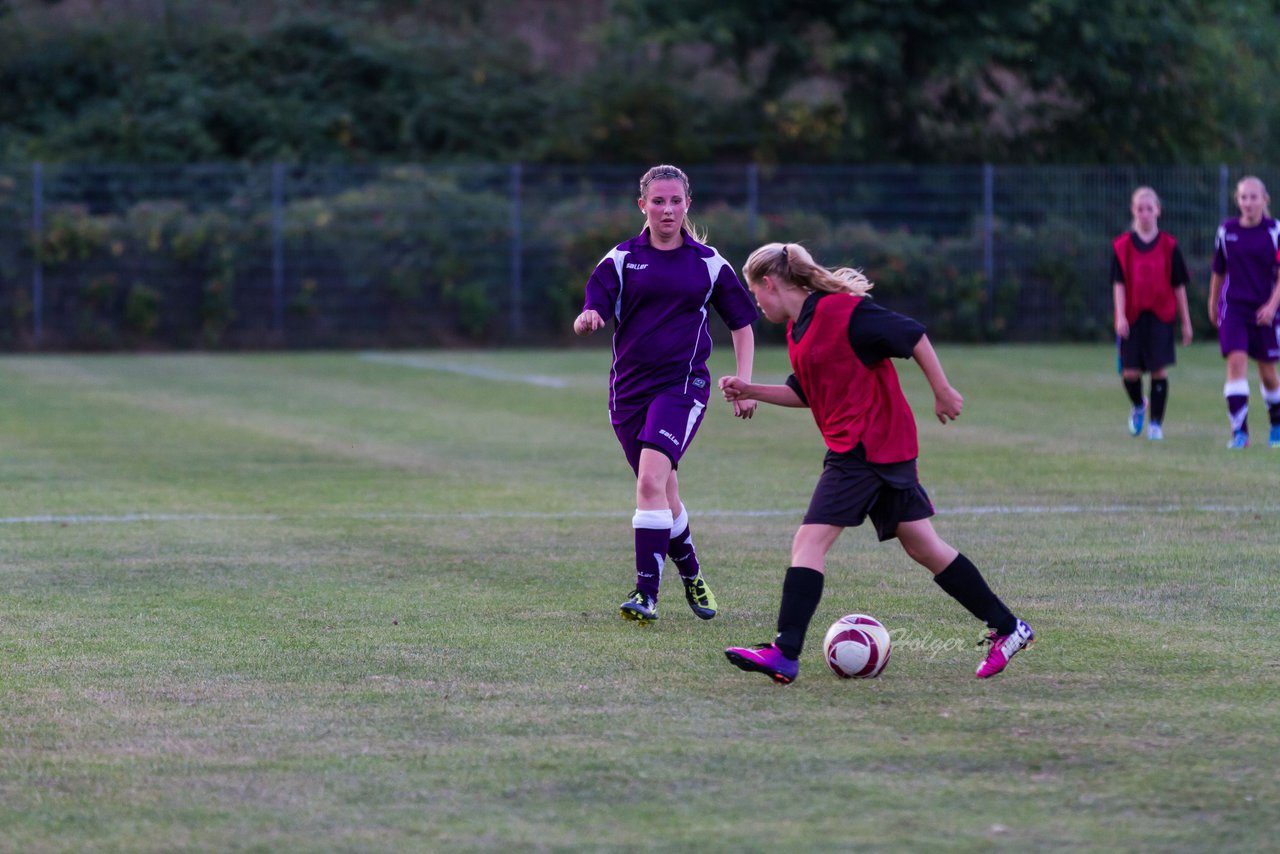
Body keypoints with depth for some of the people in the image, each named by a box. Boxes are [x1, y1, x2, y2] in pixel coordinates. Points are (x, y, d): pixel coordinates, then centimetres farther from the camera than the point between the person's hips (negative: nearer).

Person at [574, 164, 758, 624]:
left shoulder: (708, 262, 4)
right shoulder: (621, 259, 4)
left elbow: (742, 325, 13)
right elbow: (589, 317, -7)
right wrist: (587, 320, -32)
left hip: (682, 384, -3)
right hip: (629, 387, 3)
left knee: (651, 480, -22)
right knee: (664, 496, 10)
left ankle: (646, 592, -22)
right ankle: (692, 577, 33)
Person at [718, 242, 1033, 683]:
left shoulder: (841, 311, -14)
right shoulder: (799, 328, 15)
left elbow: (912, 335, -12)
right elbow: (806, 393, 25)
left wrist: (943, 392, -9)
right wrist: (751, 391, 13)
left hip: (865, 445, -10)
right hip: (887, 448, 10)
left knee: (809, 541, -13)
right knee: (923, 546, 12)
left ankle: (785, 654, -19)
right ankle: (1006, 627, 17)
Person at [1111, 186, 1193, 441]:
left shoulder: (1169, 245, 3)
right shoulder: (1122, 246, 3)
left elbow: (1179, 286, 6)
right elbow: (1118, 283, 0)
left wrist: (1186, 322, 6)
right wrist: (1121, 316, -12)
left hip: (1161, 315, 0)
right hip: (1132, 315, 0)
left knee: (1159, 369, -6)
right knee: (1130, 372, -2)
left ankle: (1156, 423, 5)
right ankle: (1138, 406, 30)